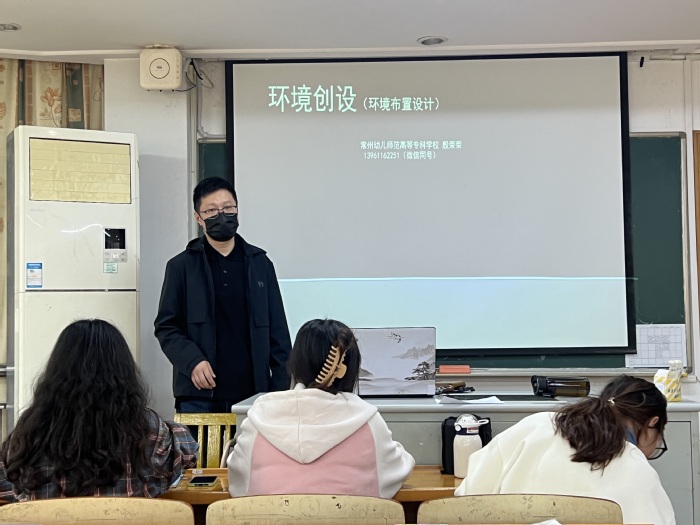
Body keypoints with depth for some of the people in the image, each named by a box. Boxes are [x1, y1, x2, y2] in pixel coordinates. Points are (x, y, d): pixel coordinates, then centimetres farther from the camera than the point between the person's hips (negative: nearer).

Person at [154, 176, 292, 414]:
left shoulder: (260, 264, 10)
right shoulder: (181, 267, 5)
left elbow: (277, 329, 10)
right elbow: (166, 327, 5)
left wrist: (282, 387, 4)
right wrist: (192, 361, -12)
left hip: (252, 392, 2)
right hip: (198, 395, -1)